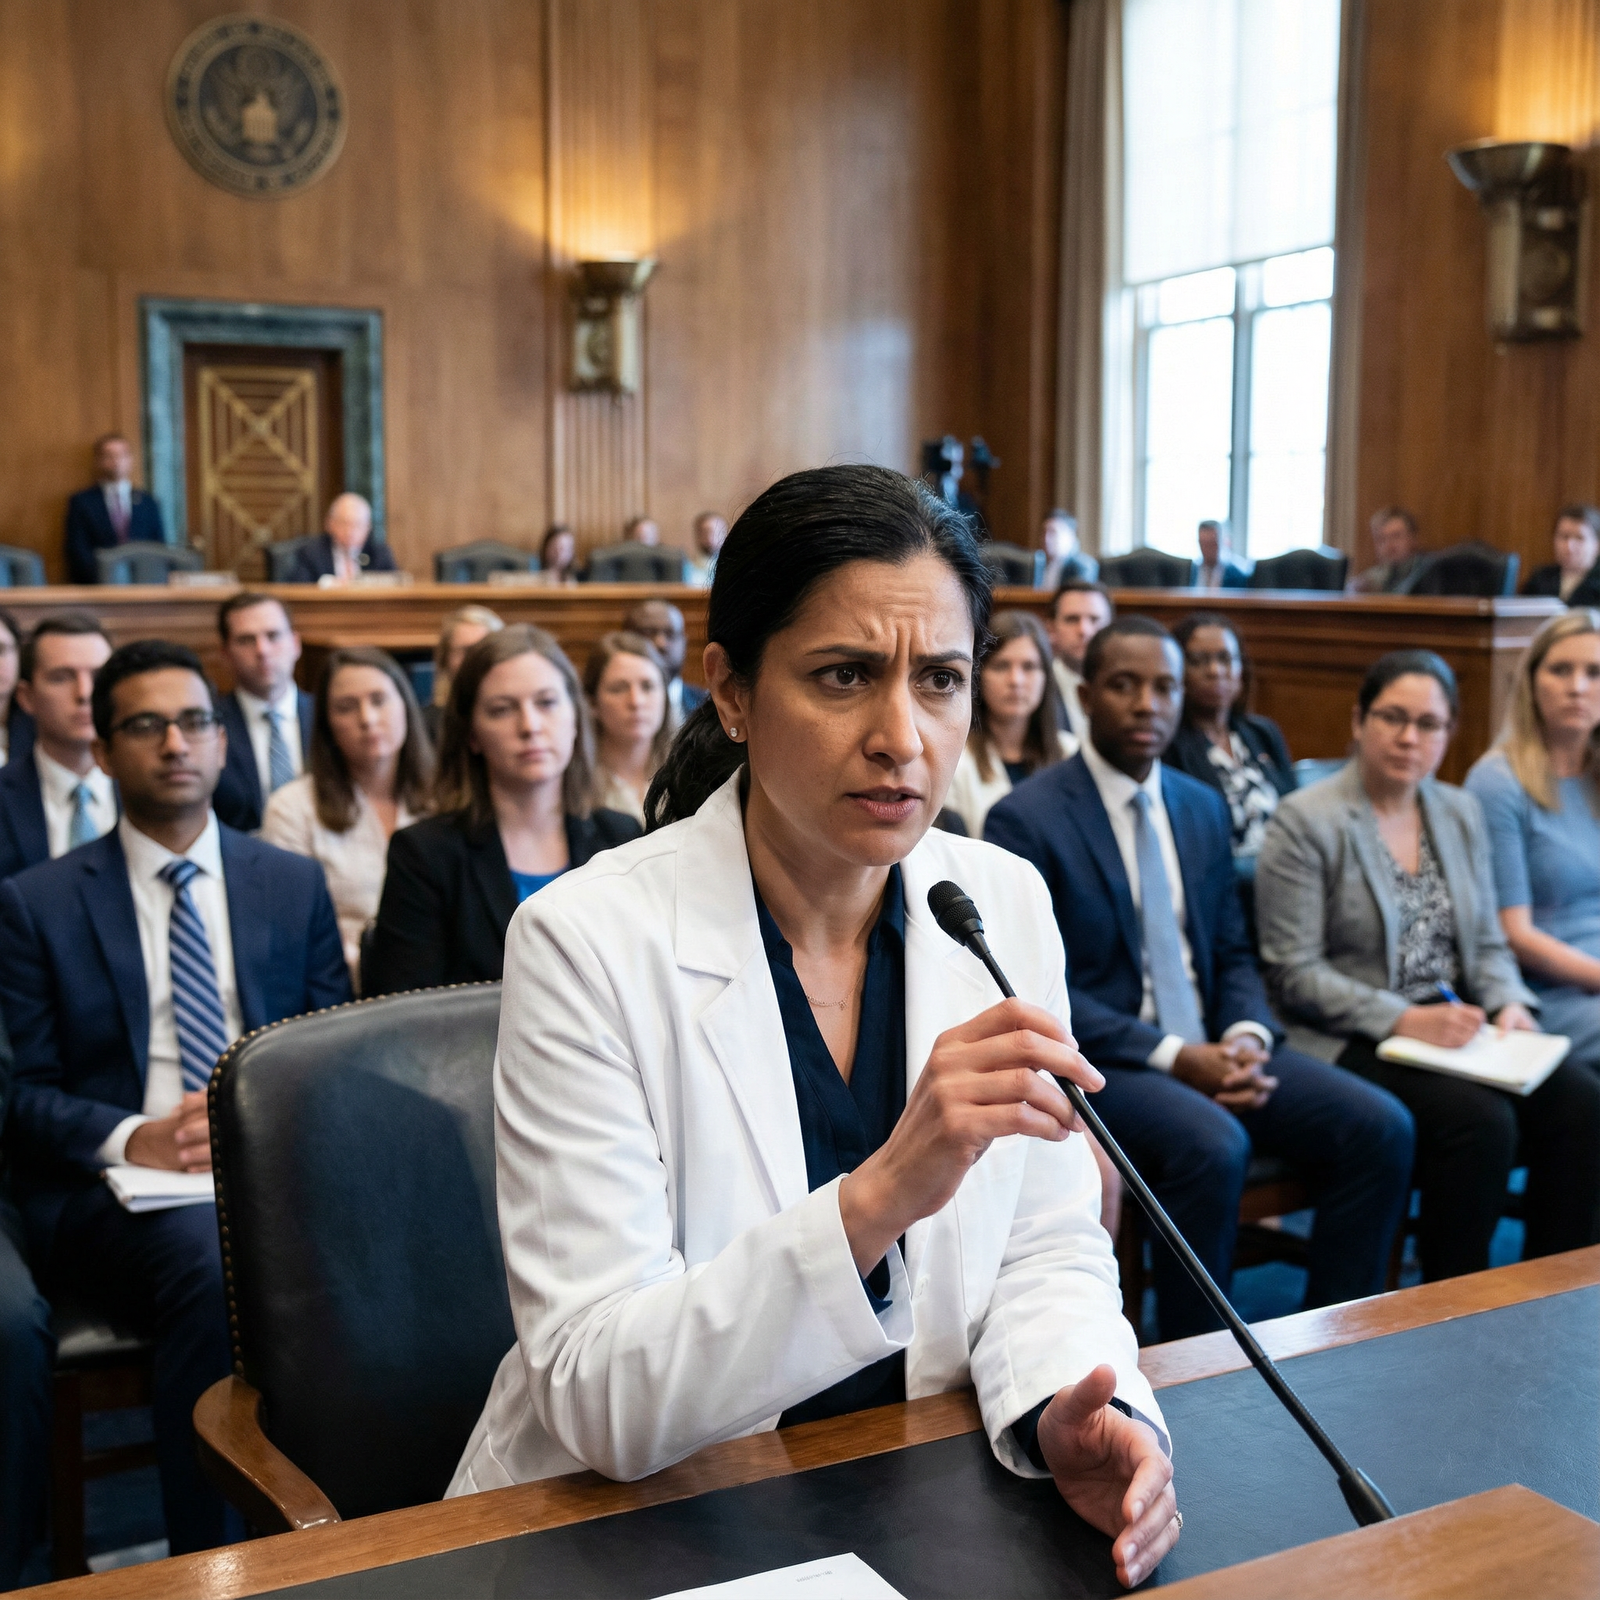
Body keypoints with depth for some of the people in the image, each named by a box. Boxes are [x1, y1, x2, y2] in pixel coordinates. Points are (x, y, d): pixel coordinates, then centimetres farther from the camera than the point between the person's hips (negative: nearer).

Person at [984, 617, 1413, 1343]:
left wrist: (1248, 1036, -6)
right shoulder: (1025, 820, -8)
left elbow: (1231, 951, 17)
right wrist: (1173, 1058, -19)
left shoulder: (1203, 807, 14)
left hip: (1210, 1047, 7)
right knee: (1211, 1146, -34)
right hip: (1095, 1064, -6)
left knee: (1381, 1127, -12)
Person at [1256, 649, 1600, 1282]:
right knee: (1480, 1119, -29)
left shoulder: (1461, 813, 14)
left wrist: (1508, 1003, -4)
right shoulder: (1304, 821, -6)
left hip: (1453, 1024, 6)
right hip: (1350, 1044, -6)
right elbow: (1294, 974, -10)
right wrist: (1404, 1020, -19)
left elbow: (1486, 943, 18)